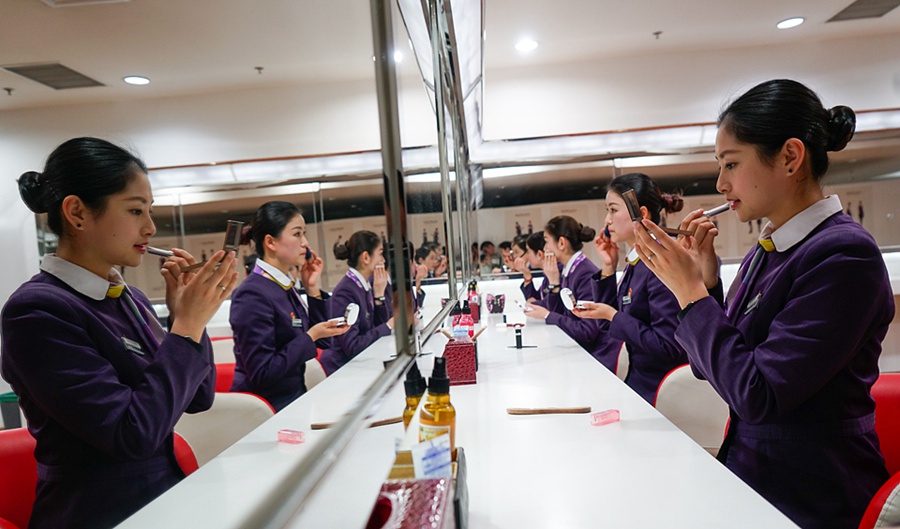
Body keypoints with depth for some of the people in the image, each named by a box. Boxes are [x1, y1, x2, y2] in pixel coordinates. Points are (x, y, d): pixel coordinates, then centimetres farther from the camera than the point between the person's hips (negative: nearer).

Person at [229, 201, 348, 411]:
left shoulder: (284, 286, 5)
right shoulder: (253, 294, -18)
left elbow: (318, 340, 11)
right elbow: (261, 374, -21)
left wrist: (312, 289, 2)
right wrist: (310, 337, -20)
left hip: (293, 396, 7)